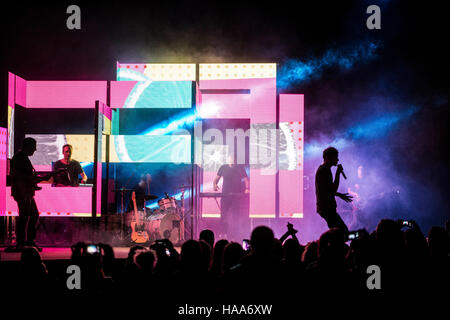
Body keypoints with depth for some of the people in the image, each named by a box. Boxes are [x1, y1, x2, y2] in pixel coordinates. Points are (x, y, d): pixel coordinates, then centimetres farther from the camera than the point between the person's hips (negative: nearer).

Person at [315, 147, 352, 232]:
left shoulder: (322, 169, 17)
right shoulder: (325, 170, -16)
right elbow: (333, 189, -20)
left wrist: (339, 195, 26)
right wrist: (338, 173, -16)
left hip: (325, 208, 11)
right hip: (326, 208, -11)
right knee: (343, 231, -12)